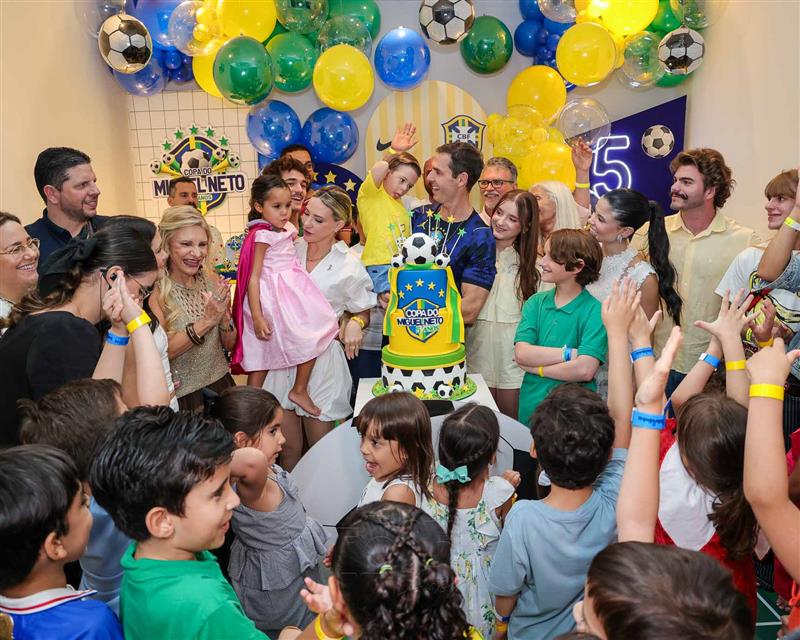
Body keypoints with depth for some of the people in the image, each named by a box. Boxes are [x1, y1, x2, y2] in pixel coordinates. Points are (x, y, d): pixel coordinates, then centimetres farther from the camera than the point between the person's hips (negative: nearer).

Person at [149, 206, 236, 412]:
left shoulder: (213, 283, -1)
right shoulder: (155, 290, -14)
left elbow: (229, 344, 4)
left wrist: (224, 316, -15)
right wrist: (206, 321, -27)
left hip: (220, 384, 5)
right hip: (181, 395, -4)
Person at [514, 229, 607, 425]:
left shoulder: (594, 312, -14)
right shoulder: (535, 303, 1)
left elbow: (585, 370, -23)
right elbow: (521, 354, -10)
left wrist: (535, 367, -13)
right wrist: (569, 353, -20)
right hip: (530, 407, 4)